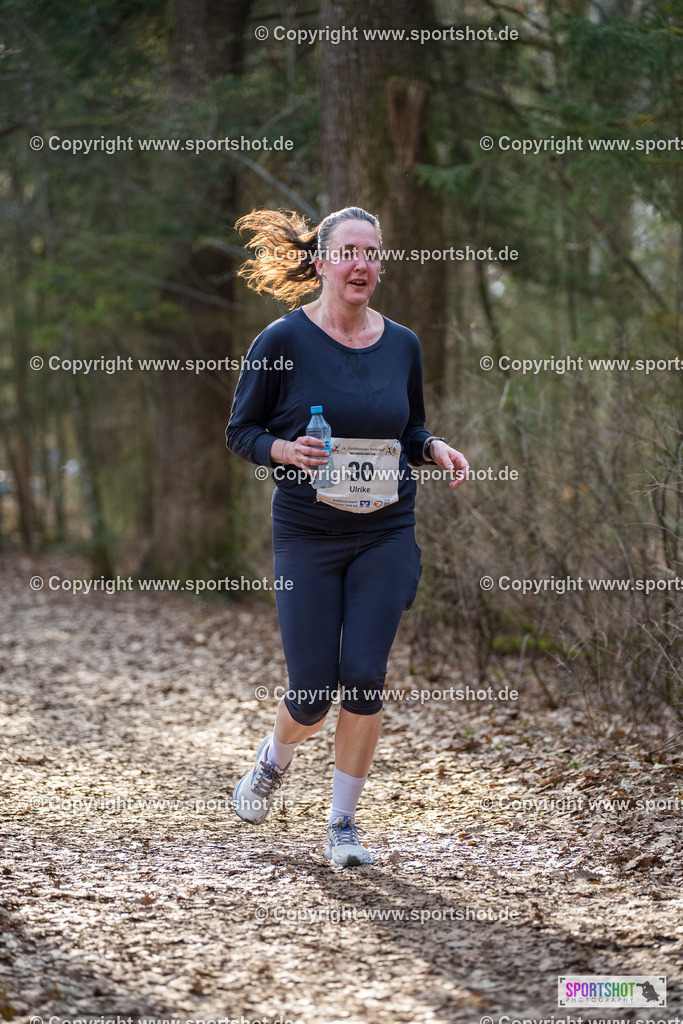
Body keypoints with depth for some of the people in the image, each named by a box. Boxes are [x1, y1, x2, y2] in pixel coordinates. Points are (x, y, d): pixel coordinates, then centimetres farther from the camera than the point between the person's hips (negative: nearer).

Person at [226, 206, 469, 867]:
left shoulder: (401, 345, 5)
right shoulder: (283, 341, -6)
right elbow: (240, 431, 0)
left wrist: (436, 449, -4)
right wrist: (284, 450, -20)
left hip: (386, 535, 2)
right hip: (307, 537, -2)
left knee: (364, 679, -5)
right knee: (313, 690, -1)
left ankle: (343, 823, 10)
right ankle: (273, 761, 35)